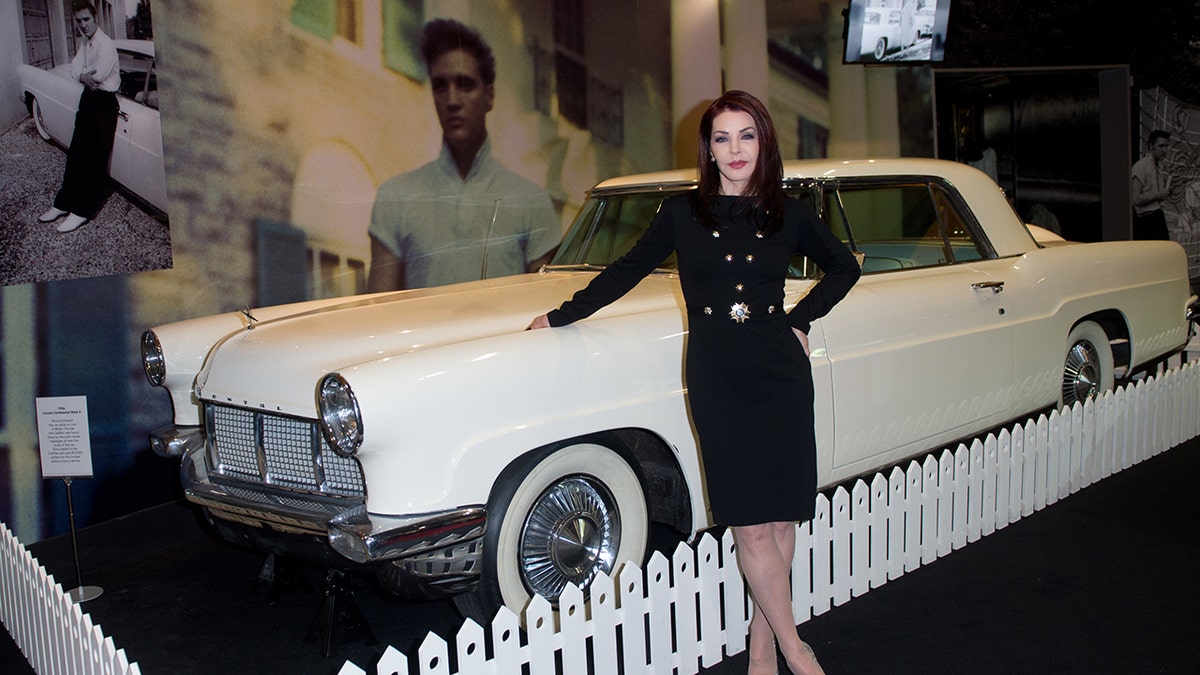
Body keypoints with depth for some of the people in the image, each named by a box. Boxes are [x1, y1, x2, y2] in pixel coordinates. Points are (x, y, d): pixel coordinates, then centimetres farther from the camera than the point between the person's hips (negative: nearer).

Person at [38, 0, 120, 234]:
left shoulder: (105, 45, -16)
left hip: (104, 102, -9)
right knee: (76, 153, 12)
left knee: (94, 157, -6)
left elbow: (98, 76, -26)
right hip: (88, 98, 9)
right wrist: (85, 76, -16)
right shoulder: (85, 43, 12)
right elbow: (75, 68, 4)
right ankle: (65, 203, 19)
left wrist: (82, 75, -10)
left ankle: (83, 210, -2)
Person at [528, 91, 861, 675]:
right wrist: (560, 316, 13)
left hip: (782, 375, 2)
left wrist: (801, 319, 9)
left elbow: (844, 267, 20)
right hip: (717, 380, -1)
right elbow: (626, 272, 11)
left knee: (781, 517, 4)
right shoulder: (682, 213, 3)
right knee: (751, 526, -4)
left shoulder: (789, 215, 6)